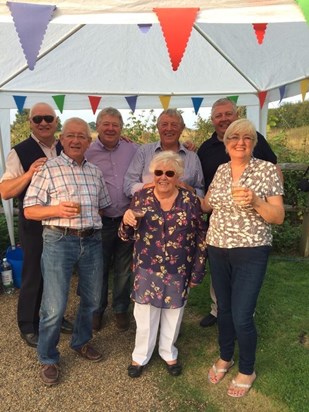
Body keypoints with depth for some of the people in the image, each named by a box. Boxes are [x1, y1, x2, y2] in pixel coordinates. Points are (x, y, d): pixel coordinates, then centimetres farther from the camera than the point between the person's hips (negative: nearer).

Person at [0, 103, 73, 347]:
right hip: (35, 224, -4)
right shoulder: (20, 152, -8)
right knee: (34, 274, 9)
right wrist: (29, 173, -26)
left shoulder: (65, 150, 6)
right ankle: (28, 325, 29)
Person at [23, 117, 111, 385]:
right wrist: (57, 210, -21)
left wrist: (89, 215, 3)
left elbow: (104, 207, 20)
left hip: (92, 241, 5)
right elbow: (29, 210, -6)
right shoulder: (48, 169, -4)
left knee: (91, 300, 16)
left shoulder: (95, 172, 12)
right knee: (54, 306, 0)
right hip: (59, 241, -5)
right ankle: (48, 359, 23)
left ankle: (81, 342, 41)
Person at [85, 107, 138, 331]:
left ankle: (121, 309, 35)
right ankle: (97, 310, 35)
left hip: (128, 219, 2)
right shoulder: (86, 153, -2)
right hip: (100, 221, -1)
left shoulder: (133, 150, 3)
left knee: (124, 269, 15)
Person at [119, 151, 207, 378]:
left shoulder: (190, 200, -7)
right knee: (145, 314, 15)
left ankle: (169, 353, 44)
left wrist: (198, 270, -1)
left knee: (173, 313, 19)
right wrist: (126, 221, -23)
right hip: (147, 269, 0)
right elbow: (126, 236, -1)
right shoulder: (140, 197, -5)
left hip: (179, 271, 1)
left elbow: (201, 237, -1)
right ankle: (140, 356, 39)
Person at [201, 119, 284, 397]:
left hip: (251, 252, -4)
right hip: (217, 249, 5)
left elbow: (279, 217, -10)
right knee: (223, 307, 17)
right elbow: (208, 205, 17)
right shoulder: (221, 170, 6)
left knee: (242, 316, -1)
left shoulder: (267, 169, -8)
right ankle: (225, 357, 42)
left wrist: (255, 201, -26)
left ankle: (247, 370, 28)